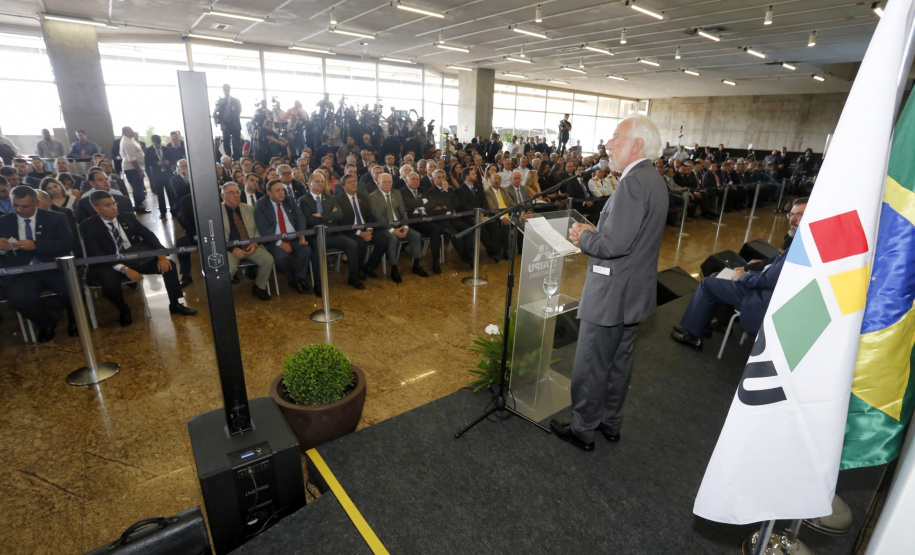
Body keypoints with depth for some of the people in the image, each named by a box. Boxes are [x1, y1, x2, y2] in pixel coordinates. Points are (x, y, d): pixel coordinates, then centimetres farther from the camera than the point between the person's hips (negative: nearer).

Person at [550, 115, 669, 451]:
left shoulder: (634, 182, -22)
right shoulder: (653, 180, 10)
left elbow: (615, 244, -28)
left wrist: (582, 238, -11)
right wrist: (594, 232, 5)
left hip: (612, 296, -10)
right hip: (633, 293, 10)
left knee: (590, 368, 6)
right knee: (619, 362, 22)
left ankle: (582, 430, 24)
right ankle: (611, 423, 39)